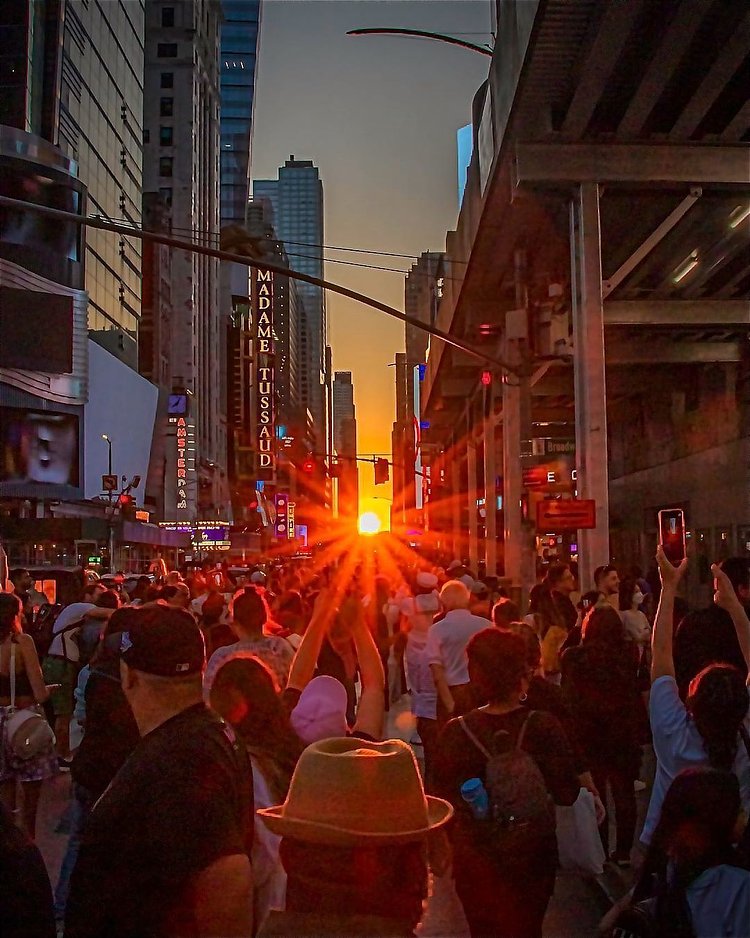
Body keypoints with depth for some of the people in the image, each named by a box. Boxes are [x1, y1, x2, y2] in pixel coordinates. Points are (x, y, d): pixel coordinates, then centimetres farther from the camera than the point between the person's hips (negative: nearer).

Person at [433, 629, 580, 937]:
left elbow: (443, 798, -8)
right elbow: (567, 794, -12)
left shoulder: (456, 732, -18)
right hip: (533, 855, 0)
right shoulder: (543, 726, -20)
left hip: (475, 857, 0)